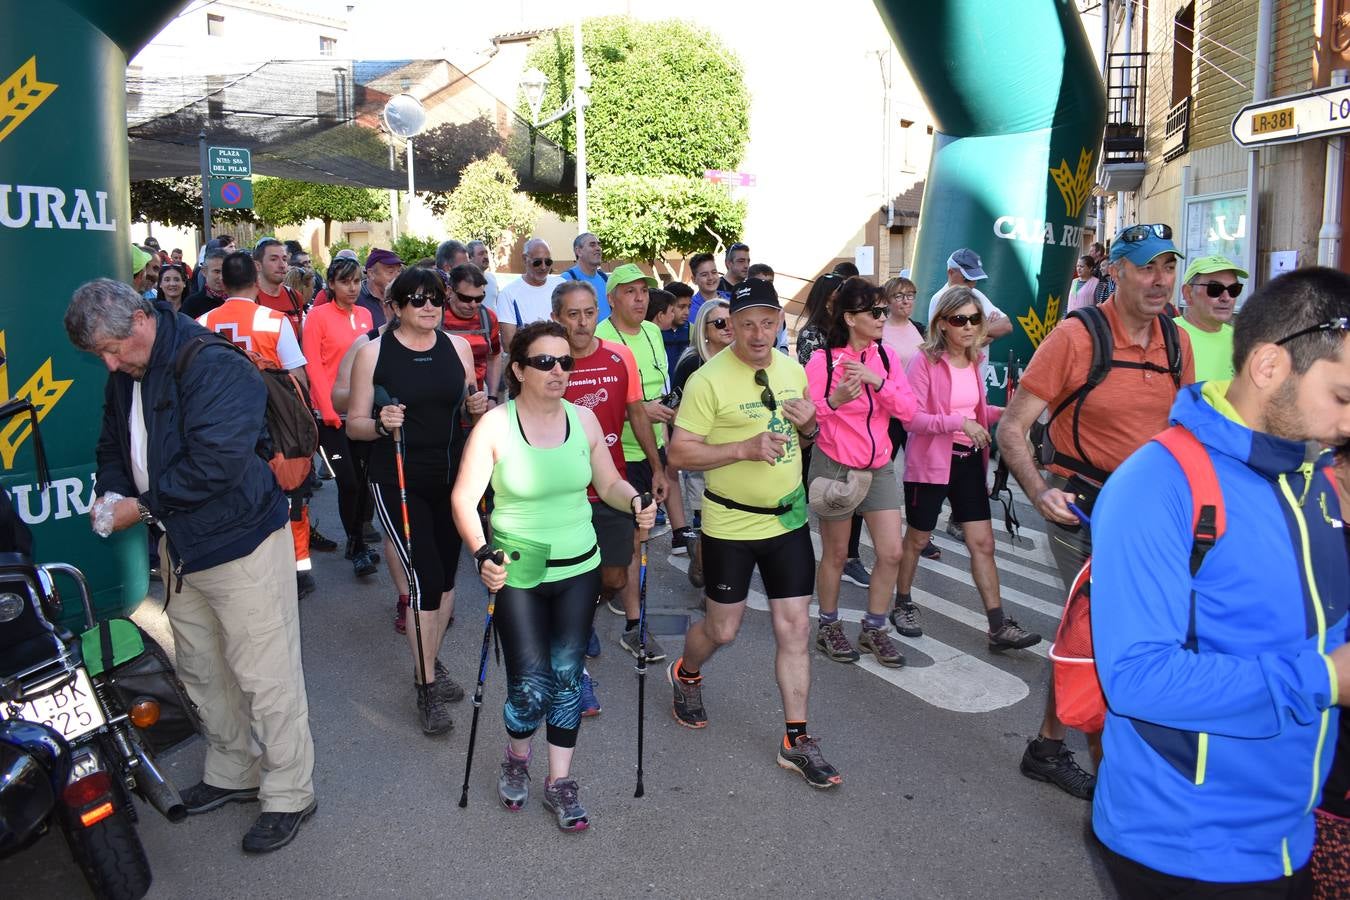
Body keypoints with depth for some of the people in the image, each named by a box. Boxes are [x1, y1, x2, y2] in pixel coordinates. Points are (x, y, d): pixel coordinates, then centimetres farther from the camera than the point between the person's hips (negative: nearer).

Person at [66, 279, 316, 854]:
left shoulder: (213, 366, -22)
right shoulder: (125, 376, 8)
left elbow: (215, 463, -29)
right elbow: (114, 446, 21)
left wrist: (144, 506, -20)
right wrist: (110, 493, 0)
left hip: (240, 545, -9)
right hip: (181, 547, 9)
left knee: (265, 678, 0)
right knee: (201, 673, 20)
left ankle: (288, 795, 15)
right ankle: (232, 774, 39)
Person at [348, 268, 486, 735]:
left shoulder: (457, 347, 5)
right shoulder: (373, 352, -5)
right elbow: (354, 424, -3)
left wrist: (478, 407, -7)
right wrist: (380, 424, -23)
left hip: (451, 477, 4)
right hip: (398, 481, -4)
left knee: (446, 575, 12)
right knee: (425, 578, -9)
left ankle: (430, 663, 35)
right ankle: (427, 690, 7)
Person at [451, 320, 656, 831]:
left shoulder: (583, 419, -1)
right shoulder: (495, 426, -12)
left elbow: (609, 484, 6)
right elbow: (464, 499, -9)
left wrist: (636, 503, -14)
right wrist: (482, 553, -22)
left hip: (578, 569, 3)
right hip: (518, 572, -3)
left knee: (567, 675, 7)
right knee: (531, 685, -4)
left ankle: (560, 781, 25)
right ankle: (517, 759, 29)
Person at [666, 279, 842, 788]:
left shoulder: (793, 370, 4)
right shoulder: (709, 379, -15)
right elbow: (679, 453, -17)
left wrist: (809, 425, -7)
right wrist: (745, 448, -27)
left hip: (789, 518, 5)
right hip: (731, 524, -4)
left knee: (795, 628, 5)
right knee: (723, 629, 10)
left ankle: (796, 740, 16)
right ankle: (685, 675, 44)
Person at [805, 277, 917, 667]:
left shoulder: (886, 357, 4)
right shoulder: (822, 359, -10)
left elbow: (909, 410, -5)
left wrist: (877, 381, -19)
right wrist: (835, 400, -31)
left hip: (879, 467, 5)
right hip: (835, 468, -4)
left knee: (891, 553, 2)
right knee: (835, 554, 7)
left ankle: (874, 629, 20)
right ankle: (829, 627, 26)